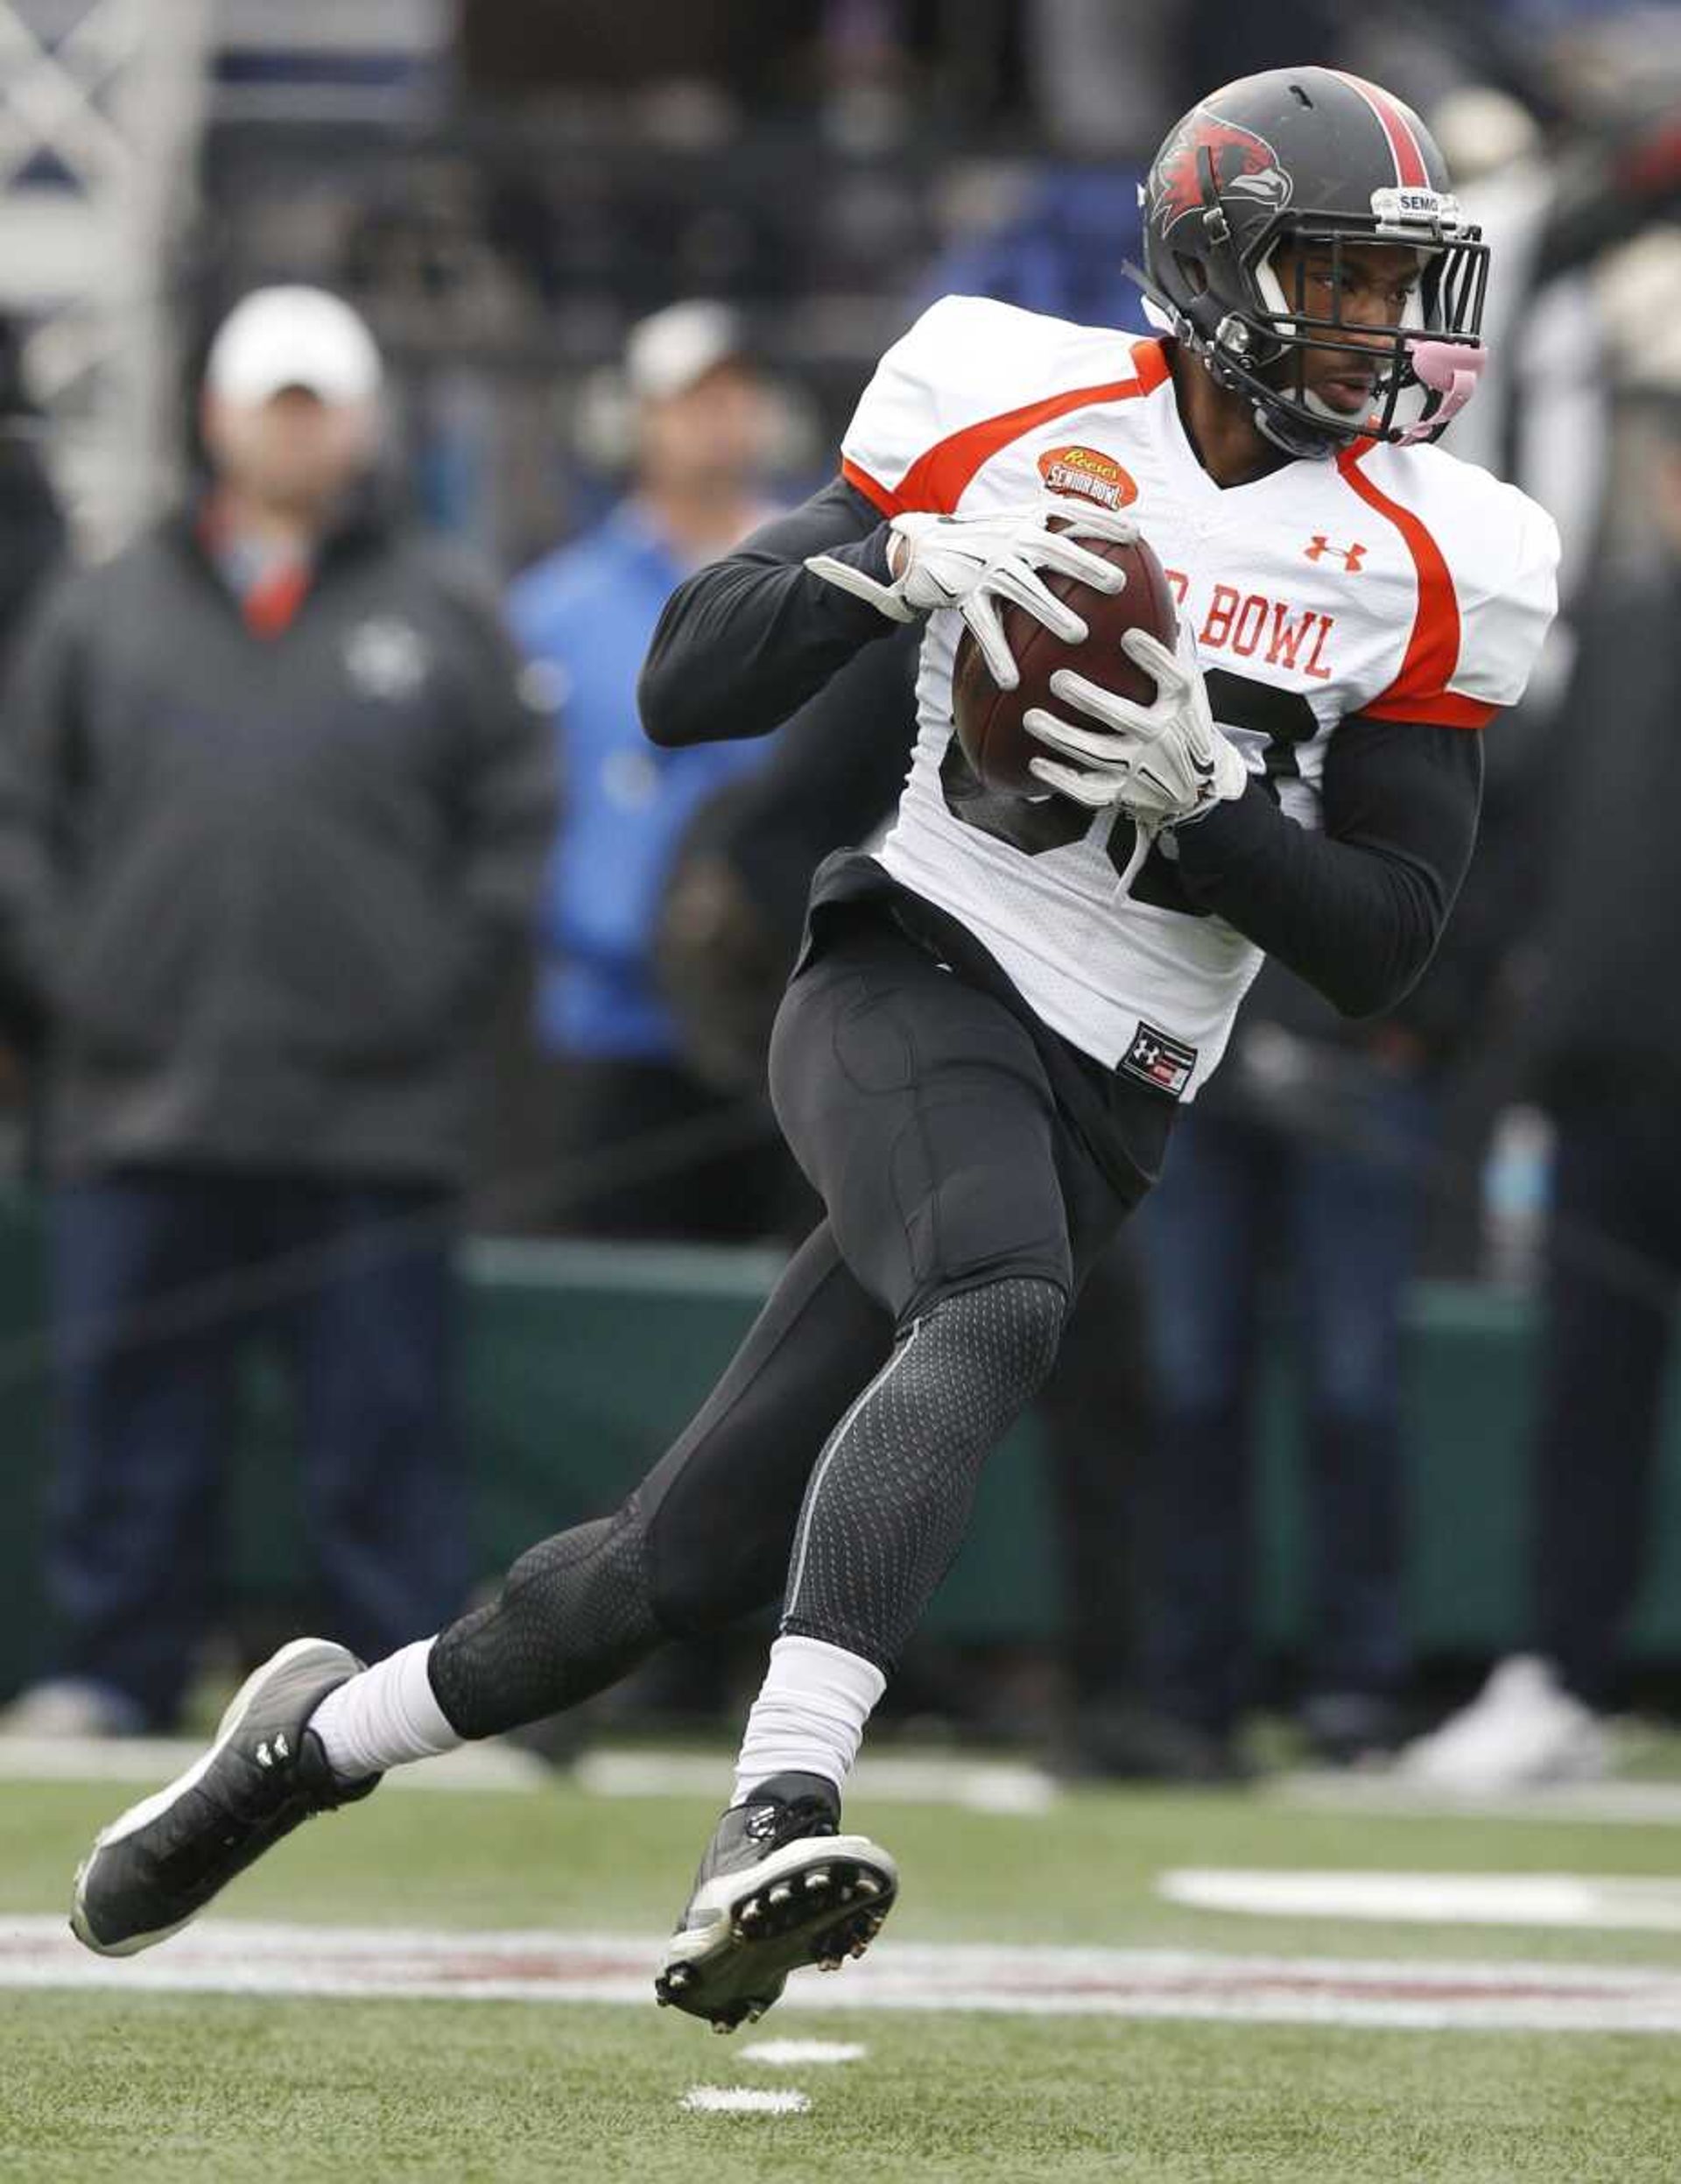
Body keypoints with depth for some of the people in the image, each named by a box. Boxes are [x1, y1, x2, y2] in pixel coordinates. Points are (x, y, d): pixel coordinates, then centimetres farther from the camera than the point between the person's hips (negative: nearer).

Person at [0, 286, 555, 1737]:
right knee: (131, 1420, 3)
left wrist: (444, 977, -3)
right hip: (142, 1119, 2)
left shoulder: (445, 618, 8)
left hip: (373, 1119, -2)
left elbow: (518, 817, 6)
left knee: (385, 1426, -1)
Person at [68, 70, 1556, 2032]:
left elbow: (1381, 947, 2)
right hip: (907, 980, -3)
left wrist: (1194, 801, -15)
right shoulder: (1014, 414, -1)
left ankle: (322, 1735, 26)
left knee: (684, 1570, 1)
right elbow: (687, 688, 0)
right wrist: (894, 559, -18)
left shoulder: (1429, 564, 1)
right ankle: (780, 1811, -46)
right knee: (1002, 1303, -36)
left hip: (1098, 1109, 3)